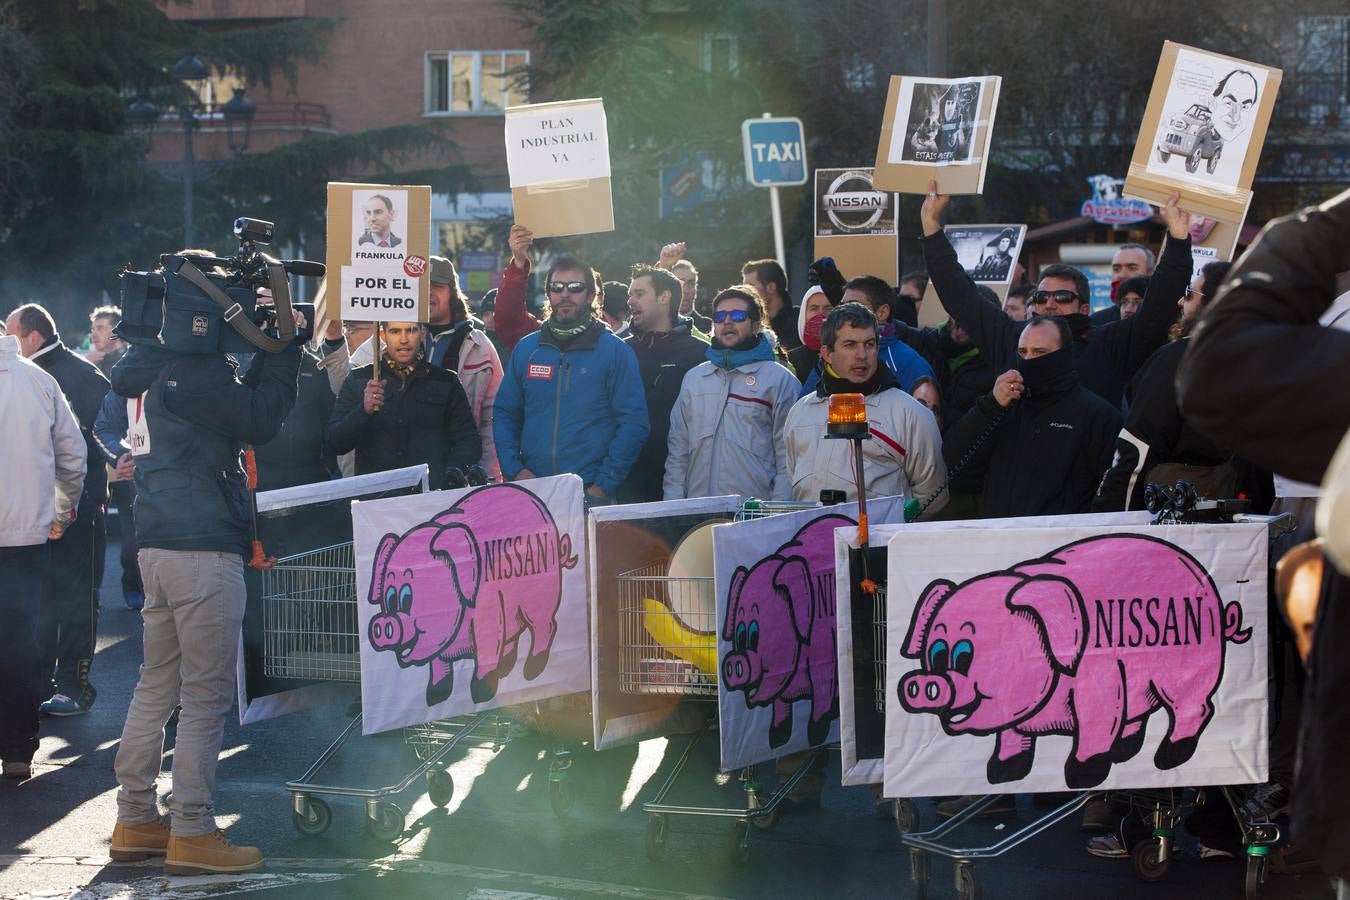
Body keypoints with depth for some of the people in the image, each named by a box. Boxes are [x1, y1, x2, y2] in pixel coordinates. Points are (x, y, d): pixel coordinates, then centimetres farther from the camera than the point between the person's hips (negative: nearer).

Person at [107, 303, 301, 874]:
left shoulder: (156, 368, 14)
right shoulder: (194, 372, -15)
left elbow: (242, 402, 19)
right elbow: (260, 420, -14)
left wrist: (271, 352, 10)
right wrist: (285, 351, -6)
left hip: (160, 543, 10)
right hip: (202, 547, -10)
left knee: (158, 683, 14)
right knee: (206, 692, -4)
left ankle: (135, 820, 20)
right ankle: (191, 833, -1)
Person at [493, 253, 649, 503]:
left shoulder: (615, 351, -1)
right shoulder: (526, 349, 10)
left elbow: (634, 423, -6)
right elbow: (505, 414, 11)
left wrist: (604, 485, -13)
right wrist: (514, 470, -4)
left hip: (591, 492, -3)